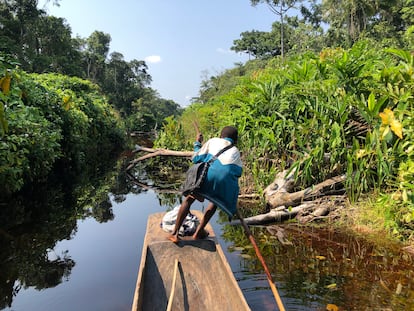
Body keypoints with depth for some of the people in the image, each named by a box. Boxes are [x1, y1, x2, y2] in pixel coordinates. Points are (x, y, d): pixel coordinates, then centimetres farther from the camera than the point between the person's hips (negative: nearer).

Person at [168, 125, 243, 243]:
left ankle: (175, 233, 16)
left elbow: (196, 159, 23)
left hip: (209, 173, -1)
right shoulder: (236, 151, 32)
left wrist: (197, 143, 39)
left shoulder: (213, 141, 28)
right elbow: (238, 172, 18)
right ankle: (199, 232, 31)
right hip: (226, 179, 2)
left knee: (189, 199, 19)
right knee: (216, 201, 31)